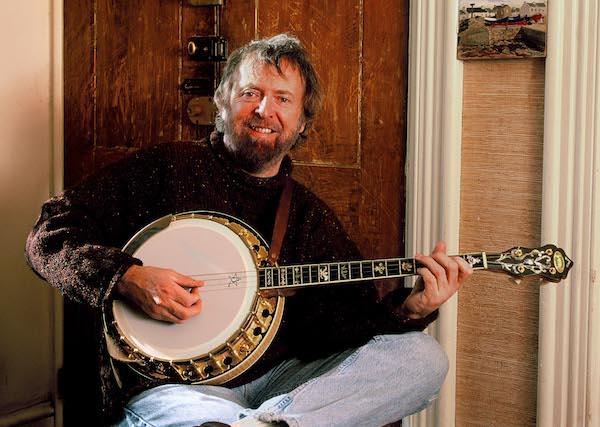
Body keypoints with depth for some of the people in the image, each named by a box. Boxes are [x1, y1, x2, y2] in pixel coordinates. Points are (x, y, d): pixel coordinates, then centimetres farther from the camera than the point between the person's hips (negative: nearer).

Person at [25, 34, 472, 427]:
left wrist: (407, 309, -13)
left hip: (279, 381, 7)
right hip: (167, 386, -7)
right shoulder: (166, 167, 5)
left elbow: (342, 324, 7)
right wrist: (129, 279, -15)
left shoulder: (311, 216, 16)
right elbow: (50, 233, 2)